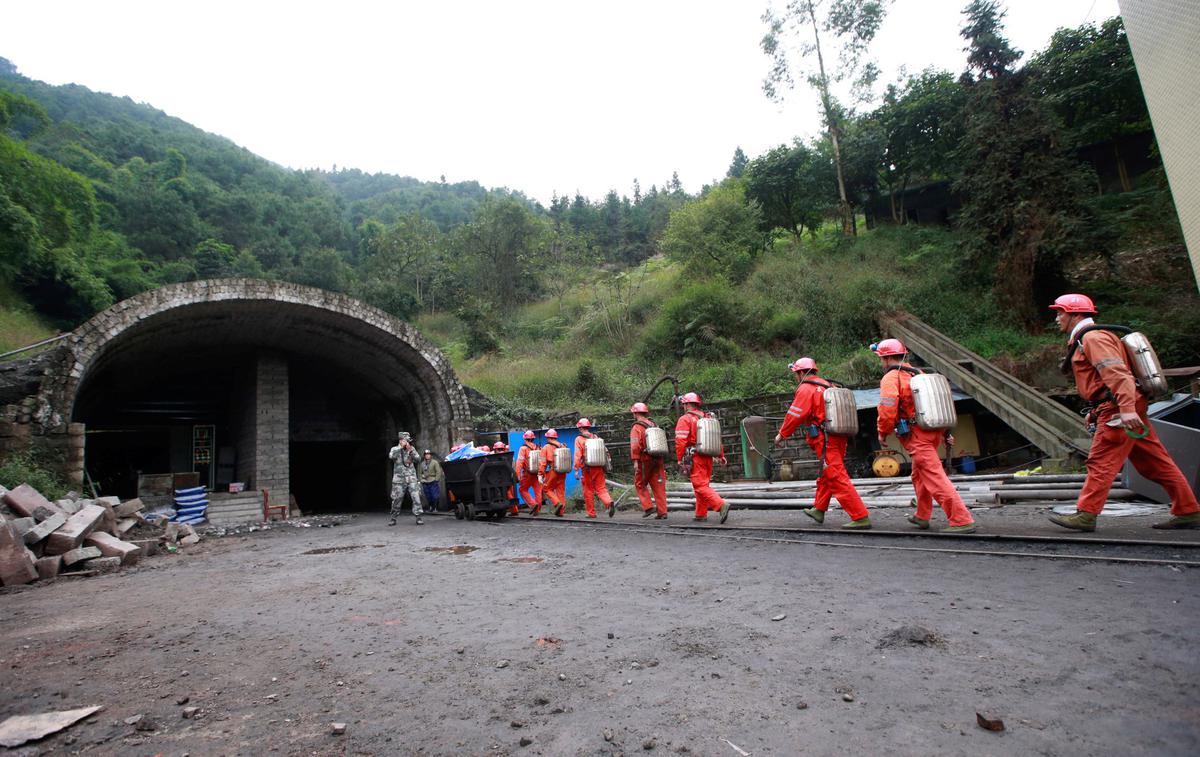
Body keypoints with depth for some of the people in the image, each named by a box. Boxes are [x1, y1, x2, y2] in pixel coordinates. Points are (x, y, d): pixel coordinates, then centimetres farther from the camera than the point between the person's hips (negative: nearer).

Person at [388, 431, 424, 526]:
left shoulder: (412, 449, 10)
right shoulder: (395, 449, 4)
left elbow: (418, 460, -1)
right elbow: (391, 456, -17)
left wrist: (410, 450, -13)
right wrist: (401, 446, -18)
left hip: (411, 478, 1)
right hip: (399, 478, -1)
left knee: (416, 497, -10)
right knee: (397, 499, 4)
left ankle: (418, 517, -7)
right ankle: (393, 518, 19)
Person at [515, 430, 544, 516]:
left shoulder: (523, 448, -4)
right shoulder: (538, 448, 9)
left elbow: (519, 462, -12)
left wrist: (518, 476, -12)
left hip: (528, 474, -4)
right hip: (537, 473, 4)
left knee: (522, 490, 10)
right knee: (538, 492, 7)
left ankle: (533, 504, -6)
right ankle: (537, 510, 7)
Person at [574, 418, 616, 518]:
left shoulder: (579, 439, -2)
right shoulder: (596, 437, 10)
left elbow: (577, 455, -10)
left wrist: (576, 469, -9)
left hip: (587, 468, -3)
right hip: (599, 467, 3)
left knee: (588, 490, 9)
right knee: (601, 488, 5)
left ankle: (591, 513, 14)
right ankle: (609, 503, -21)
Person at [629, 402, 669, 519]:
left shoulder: (637, 427, -6)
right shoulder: (653, 425, 14)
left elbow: (635, 445, -16)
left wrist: (635, 461, -17)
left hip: (644, 460, -6)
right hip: (658, 459, 6)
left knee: (640, 484, 10)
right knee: (658, 486, 5)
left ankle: (648, 507, 2)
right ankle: (662, 512, 3)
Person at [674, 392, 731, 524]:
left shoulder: (685, 419, -7)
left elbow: (680, 441, -15)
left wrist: (679, 458, -9)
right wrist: (721, 455, 19)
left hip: (694, 457, -8)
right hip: (708, 457, 8)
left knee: (700, 486, -9)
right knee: (703, 484, 15)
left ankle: (721, 505, -25)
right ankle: (701, 514, 21)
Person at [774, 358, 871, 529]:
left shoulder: (805, 389, -10)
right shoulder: (828, 386, 16)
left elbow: (794, 416, -10)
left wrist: (782, 435, 3)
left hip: (825, 440, -9)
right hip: (839, 438, 9)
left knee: (838, 479, -8)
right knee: (825, 476, 21)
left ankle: (861, 517, -9)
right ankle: (819, 510, 34)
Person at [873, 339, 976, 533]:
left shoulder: (890, 378, -10)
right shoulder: (918, 373, 17)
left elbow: (887, 409, -21)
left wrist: (882, 432, -6)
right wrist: (945, 431, 20)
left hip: (916, 435, -9)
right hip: (933, 431, 9)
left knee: (935, 478, -9)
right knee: (919, 475, 22)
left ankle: (962, 520, -12)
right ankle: (922, 516, 33)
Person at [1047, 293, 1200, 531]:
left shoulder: (1093, 337, -10)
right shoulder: (1083, 341, 22)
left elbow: (1117, 373, -22)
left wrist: (1127, 409, -31)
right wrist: (1095, 412, 23)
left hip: (1118, 411, -10)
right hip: (1123, 411, 10)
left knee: (1100, 463, -10)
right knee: (1157, 464, 12)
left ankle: (1085, 515, -9)